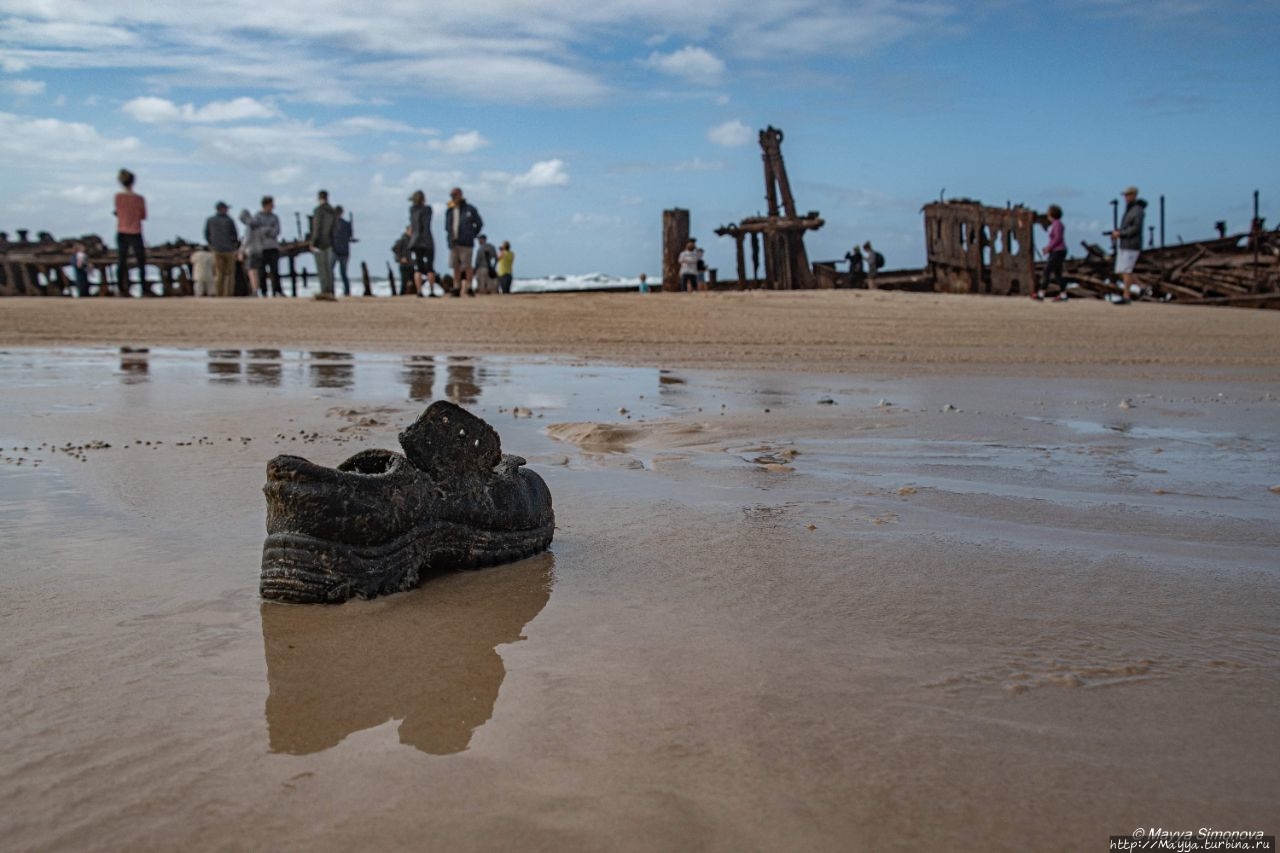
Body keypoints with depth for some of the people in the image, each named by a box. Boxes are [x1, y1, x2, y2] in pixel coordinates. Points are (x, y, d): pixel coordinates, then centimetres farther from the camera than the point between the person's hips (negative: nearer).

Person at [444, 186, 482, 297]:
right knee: (456, 267, 3)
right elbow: (447, 226, 23)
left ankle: (469, 289, -4)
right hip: (453, 243, 4)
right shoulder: (449, 211, 13)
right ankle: (456, 290, 6)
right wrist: (450, 237, 11)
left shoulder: (469, 209, 1)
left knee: (467, 266, -8)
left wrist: (472, 235, 5)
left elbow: (479, 223, 8)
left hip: (466, 243, -4)